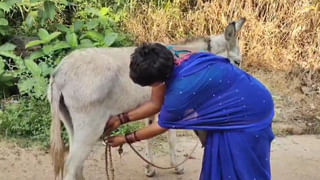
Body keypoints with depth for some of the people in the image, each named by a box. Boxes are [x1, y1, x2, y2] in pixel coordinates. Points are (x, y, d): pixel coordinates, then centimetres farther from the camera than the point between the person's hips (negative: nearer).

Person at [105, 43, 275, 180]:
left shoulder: (181, 89, -35)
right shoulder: (170, 60, -12)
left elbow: (162, 126, -16)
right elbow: (156, 104, 1)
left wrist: (125, 139, -4)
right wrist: (121, 118, 0)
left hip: (250, 112, -8)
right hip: (236, 105, 8)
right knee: (220, 162, 15)